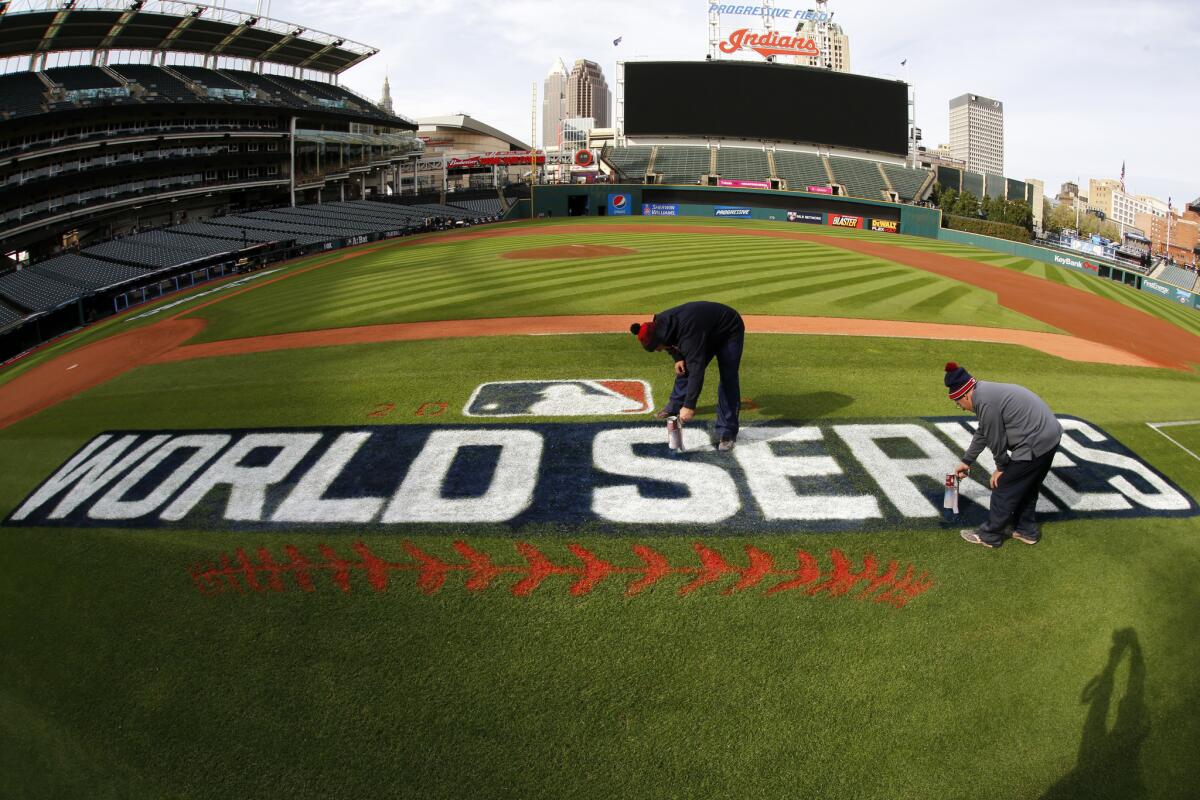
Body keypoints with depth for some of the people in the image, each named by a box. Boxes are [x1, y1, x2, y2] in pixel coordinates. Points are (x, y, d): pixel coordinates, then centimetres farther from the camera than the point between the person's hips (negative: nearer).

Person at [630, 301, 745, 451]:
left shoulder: (688, 333, -42)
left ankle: (727, 433, -13)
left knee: (728, 380, -16)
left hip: (729, 331, -8)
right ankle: (675, 407, 32)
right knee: (685, 367, 11)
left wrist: (689, 406, -45)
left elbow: (697, 370, -44)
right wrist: (677, 358, -11)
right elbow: (672, 342, 7)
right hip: (707, 332, 8)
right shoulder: (660, 324, -17)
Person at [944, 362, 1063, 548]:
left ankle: (989, 536, 16)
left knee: (1004, 487, 4)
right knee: (1027, 487, 24)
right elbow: (982, 434, 23)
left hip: (1035, 445, -10)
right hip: (1051, 436, 10)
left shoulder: (986, 403, -21)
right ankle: (1027, 530, 38)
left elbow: (995, 440, -12)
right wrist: (966, 461, 30)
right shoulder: (986, 391, 12)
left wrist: (1001, 467, 4)